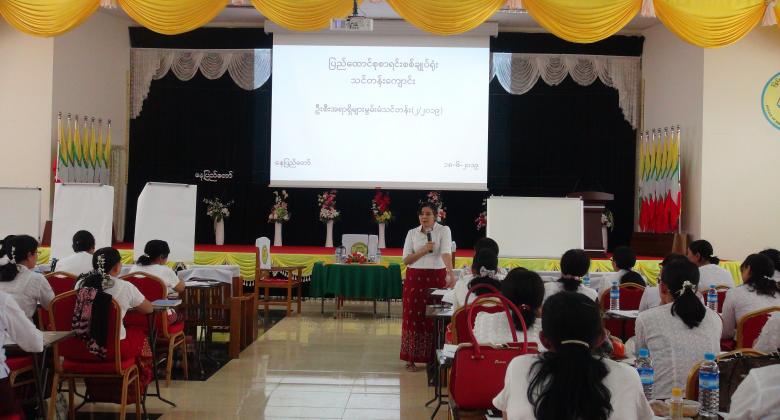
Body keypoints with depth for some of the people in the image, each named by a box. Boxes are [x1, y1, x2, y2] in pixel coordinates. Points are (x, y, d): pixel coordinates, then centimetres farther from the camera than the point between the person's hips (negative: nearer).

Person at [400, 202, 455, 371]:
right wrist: (423, 250, -12)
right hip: (415, 278, 2)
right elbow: (406, 260, 3)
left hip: (437, 278, -2)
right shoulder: (412, 233, 7)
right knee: (413, 316, 0)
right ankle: (411, 359, 7)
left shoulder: (444, 230, -1)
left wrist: (451, 272, -33)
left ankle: (434, 358, 8)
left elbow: (446, 252, -17)